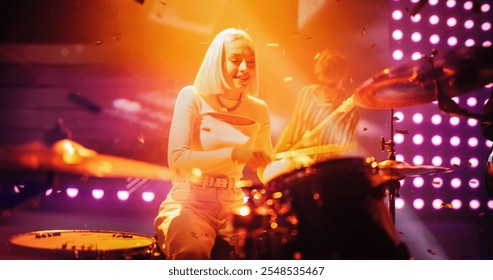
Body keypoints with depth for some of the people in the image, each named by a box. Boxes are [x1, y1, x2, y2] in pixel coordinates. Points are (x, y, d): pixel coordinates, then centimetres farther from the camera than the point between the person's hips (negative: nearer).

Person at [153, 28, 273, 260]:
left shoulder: (258, 110, 7)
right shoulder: (192, 97, -5)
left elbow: (267, 170, 7)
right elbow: (177, 160, -16)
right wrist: (233, 153, -24)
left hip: (233, 206, 4)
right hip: (188, 203, -4)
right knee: (193, 251, -35)